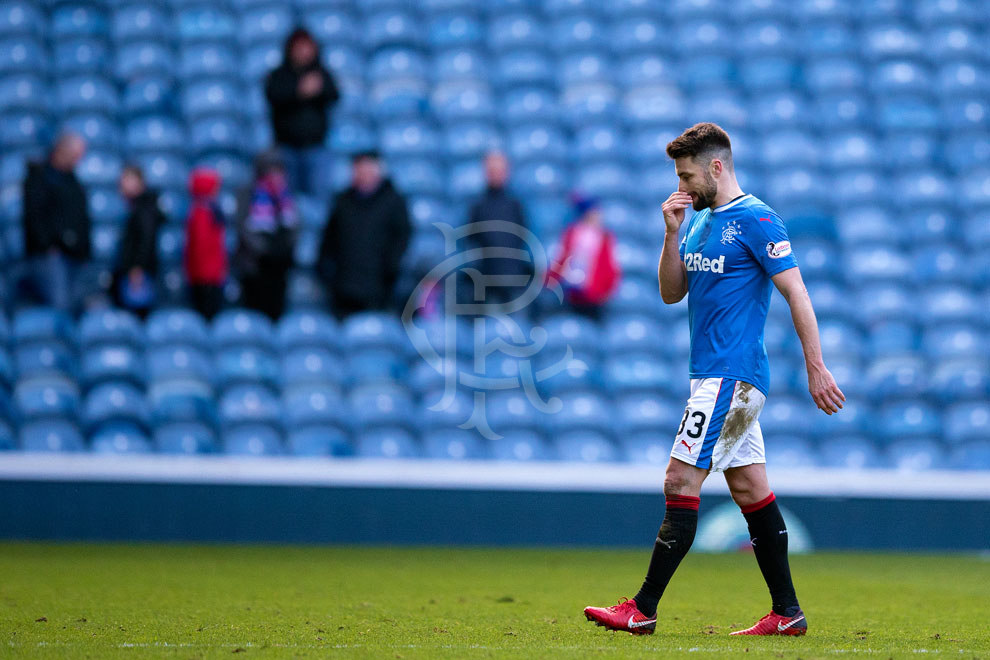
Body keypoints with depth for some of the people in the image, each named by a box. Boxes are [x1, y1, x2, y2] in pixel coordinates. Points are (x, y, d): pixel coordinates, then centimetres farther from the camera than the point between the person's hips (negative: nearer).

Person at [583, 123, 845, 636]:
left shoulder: (754, 220, -11)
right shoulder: (699, 220, 15)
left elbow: (795, 291, -13)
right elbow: (671, 292, 14)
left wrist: (815, 367, -16)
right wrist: (671, 233, 0)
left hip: (732, 376, -9)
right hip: (714, 376, 9)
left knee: (680, 483, -11)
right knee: (750, 490, 9)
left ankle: (643, 610, -10)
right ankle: (787, 613, 12)